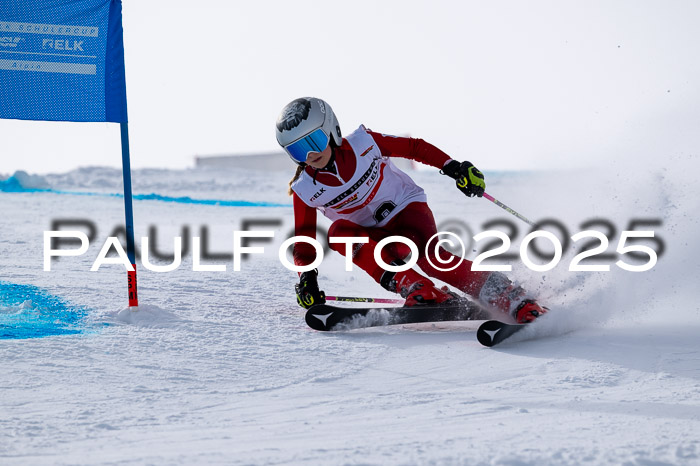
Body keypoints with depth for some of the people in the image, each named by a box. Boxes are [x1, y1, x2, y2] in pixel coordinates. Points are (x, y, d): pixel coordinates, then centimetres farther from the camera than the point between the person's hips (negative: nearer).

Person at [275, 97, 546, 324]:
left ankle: (514, 300, -34)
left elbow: (413, 147, -4)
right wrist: (306, 277, -17)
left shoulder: (361, 144, -14)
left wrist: (452, 167, -11)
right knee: (339, 232, -30)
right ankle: (417, 289, -36)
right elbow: (304, 238, -2)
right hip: (372, 237, 3)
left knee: (429, 256, -34)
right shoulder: (305, 191, -9)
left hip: (406, 209, -2)